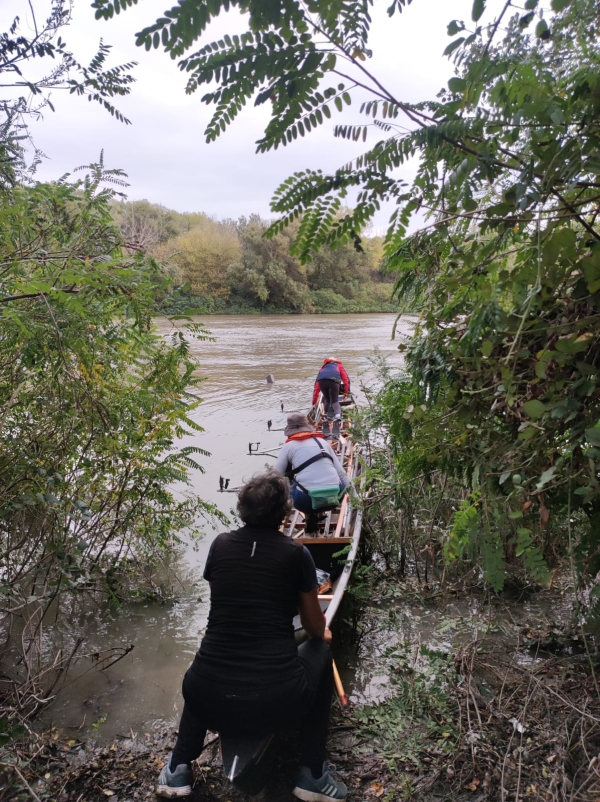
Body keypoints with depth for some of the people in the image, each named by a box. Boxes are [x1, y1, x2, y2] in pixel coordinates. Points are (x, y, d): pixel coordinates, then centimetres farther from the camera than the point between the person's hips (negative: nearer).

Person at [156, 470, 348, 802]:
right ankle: (312, 774, 24)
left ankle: (179, 769, 26)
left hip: (211, 701, 4)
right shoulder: (295, 552, -3)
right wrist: (323, 633, 36)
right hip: (277, 702, -3)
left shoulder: (220, 544, 5)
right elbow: (316, 629, 11)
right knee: (321, 650, 26)